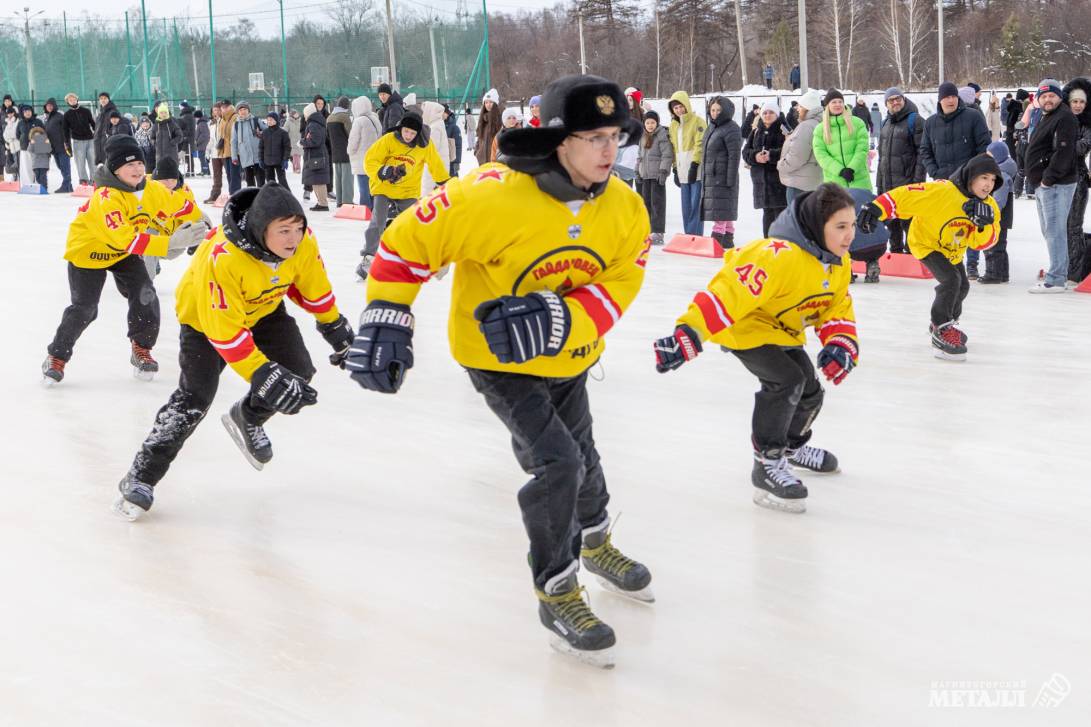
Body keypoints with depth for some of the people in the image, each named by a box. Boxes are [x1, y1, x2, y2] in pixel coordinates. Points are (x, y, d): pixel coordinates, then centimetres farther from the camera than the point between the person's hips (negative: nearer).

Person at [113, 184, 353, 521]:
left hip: (263, 309, 6)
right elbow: (225, 329, -38)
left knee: (298, 372, -6)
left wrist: (335, 326, 8)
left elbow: (312, 284, -3)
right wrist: (263, 376, -41)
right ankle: (141, 476, -4)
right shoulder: (222, 258, -42)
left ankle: (247, 419, 25)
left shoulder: (302, 242, -26)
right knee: (195, 396, -16)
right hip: (205, 315, -5)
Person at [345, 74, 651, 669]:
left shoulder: (624, 208, -16)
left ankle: (594, 541, 54)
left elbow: (618, 285, -16)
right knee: (556, 463, -16)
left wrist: (558, 320, -34)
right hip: (496, 358, -6)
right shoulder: (493, 196, -32)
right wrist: (386, 317, -25)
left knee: (581, 455, 24)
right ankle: (557, 592, 3)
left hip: (567, 357, 6)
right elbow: (410, 239, -24)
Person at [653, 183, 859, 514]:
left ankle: (792, 444, 46)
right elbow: (728, 294, -41)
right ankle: (768, 463, -14)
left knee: (809, 389, 14)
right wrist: (688, 335, -49)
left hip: (784, 332, 9)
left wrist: (841, 346, -16)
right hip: (745, 327, -9)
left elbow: (838, 309, 4)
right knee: (786, 381, -26)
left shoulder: (839, 262, -5)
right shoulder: (779, 255, -35)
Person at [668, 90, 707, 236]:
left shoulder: (697, 121, -4)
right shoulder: (673, 125, 17)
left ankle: (696, 236, -9)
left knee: (696, 204, -9)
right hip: (683, 171, 7)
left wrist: (694, 165, -18)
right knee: (686, 206, 8)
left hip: (696, 170, -7)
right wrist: (675, 169, 15)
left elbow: (700, 144, -11)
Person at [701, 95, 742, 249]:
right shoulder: (710, 128, 18)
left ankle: (718, 236, -14)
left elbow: (734, 156, -14)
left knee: (720, 209, -12)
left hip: (723, 177, -9)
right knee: (723, 209, 12)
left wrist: (731, 179, -19)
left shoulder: (731, 129, -9)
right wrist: (704, 176, 22)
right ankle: (728, 238, 16)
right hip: (709, 176, 9)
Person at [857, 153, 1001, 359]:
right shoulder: (942, 191, -34)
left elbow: (983, 242, -14)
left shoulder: (989, 205, -12)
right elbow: (905, 195, -40)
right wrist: (876, 208, -51)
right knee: (951, 280, -24)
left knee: (962, 286, 17)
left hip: (953, 251, 8)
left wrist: (984, 224, -35)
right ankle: (941, 331, -13)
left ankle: (945, 323, 45)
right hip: (926, 243, -8)